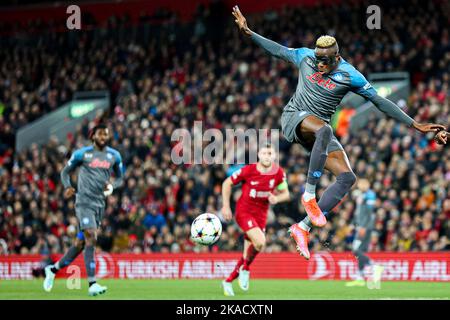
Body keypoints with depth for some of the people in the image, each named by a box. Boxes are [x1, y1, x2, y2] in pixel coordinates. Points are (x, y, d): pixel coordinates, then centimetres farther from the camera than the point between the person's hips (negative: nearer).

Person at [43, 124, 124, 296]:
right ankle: (92, 284, -21)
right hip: (84, 202, -5)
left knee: (80, 243, 10)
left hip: (99, 204, 5)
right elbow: (65, 171, 11)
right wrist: (67, 187, -9)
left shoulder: (114, 156, 11)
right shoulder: (81, 154, 1)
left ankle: (53, 269, 30)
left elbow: (120, 178, 20)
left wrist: (112, 186, -3)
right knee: (91, 239, -19)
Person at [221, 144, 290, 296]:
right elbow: (227, 183, -3)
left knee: (248, 254, 6)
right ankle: (245, 269, 0)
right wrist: (226, 206, -7)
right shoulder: (248, 170, -15)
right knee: (260, 242, -27)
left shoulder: (279, 173, -4)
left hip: (261, 215, 5)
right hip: (244, 211, -5)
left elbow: (285, 193, 9)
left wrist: (277, 198, -15)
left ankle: (228, 281, 25)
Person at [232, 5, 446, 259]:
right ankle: (309, 195, -34)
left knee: (347, 178, -16)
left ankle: (303, 228, -16)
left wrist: (415, 125, -6)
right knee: (323, 130, -39)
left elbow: (380, 102, -3)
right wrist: (248, 32, 10)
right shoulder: (306, 57, -2)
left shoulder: (350, 76, -6)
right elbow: (278, 50, 15)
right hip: (294, 118, -3)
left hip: (319, 133, 3)